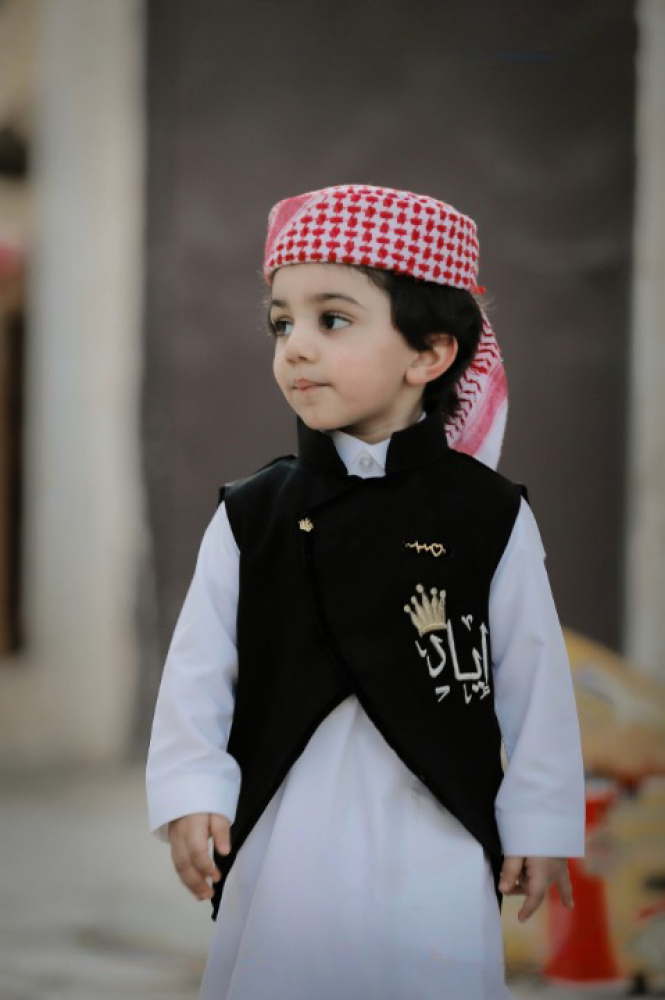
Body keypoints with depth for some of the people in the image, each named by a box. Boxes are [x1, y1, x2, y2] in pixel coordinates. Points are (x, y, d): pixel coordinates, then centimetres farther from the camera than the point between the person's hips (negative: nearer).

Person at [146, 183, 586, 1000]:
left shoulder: (490, 516, -4)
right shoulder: (252, 517, 0)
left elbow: (533, 678, 1)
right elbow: (199, 668, 2)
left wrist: (538, 826, 3)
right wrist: (190, 796, -6)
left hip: (435, 845, -1)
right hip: (281, 836, 1)